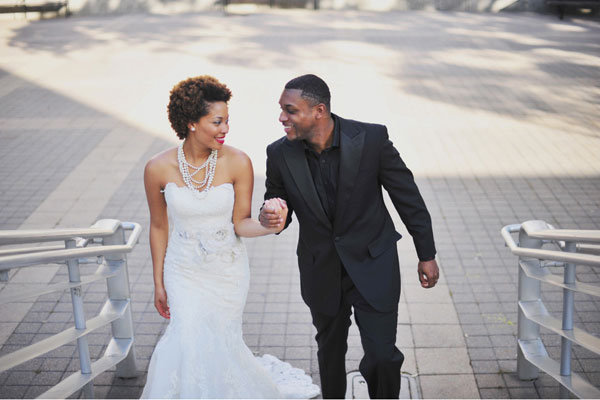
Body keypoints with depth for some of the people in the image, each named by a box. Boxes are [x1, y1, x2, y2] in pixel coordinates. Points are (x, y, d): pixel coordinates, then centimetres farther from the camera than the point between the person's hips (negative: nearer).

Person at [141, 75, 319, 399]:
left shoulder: (238, 162, -15)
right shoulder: (158, 168, -13)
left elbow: (240, 223, -8)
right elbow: (159, 227, -1)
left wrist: (269, 226, -30)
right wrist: (159, 283, 5)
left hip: (228, 269, 0)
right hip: (184, 271, 1)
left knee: (220, 342, 7)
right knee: (194, 342, -9)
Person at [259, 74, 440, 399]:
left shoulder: (371, 138, -19)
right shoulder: (281, 154, -13)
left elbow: (408, 196, -8)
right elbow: (278, 208, 2)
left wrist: (426, 255, -1)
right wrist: (268, 217, -24)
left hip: (373, 266, -2)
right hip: (321, 271, 3)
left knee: (382, 356, -3)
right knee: (330, 351, 21)